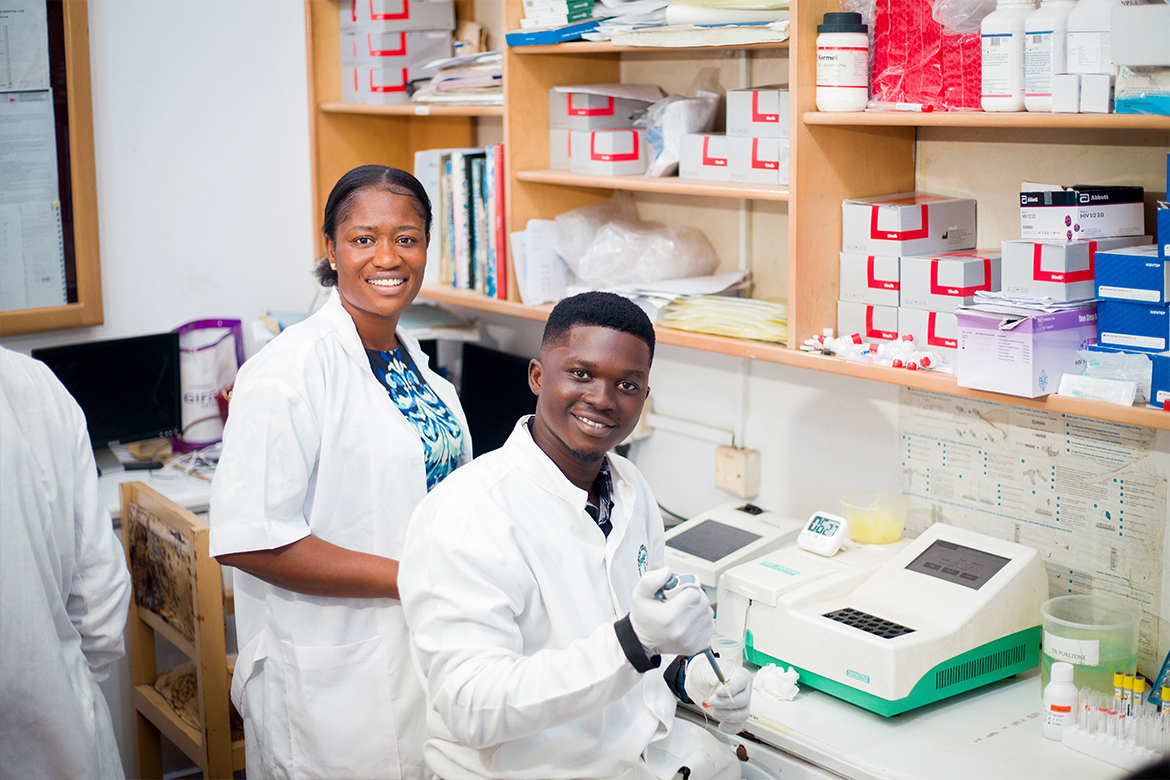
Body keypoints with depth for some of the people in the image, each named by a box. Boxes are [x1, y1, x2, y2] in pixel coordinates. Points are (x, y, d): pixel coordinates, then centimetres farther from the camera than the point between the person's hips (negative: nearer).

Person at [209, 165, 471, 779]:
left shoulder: (410, 358, 7)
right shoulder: (291, 371, -19)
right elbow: (247, 538, -25)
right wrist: (409, 578, -23)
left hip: (426, 654, 8)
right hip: (333, 679, -8)